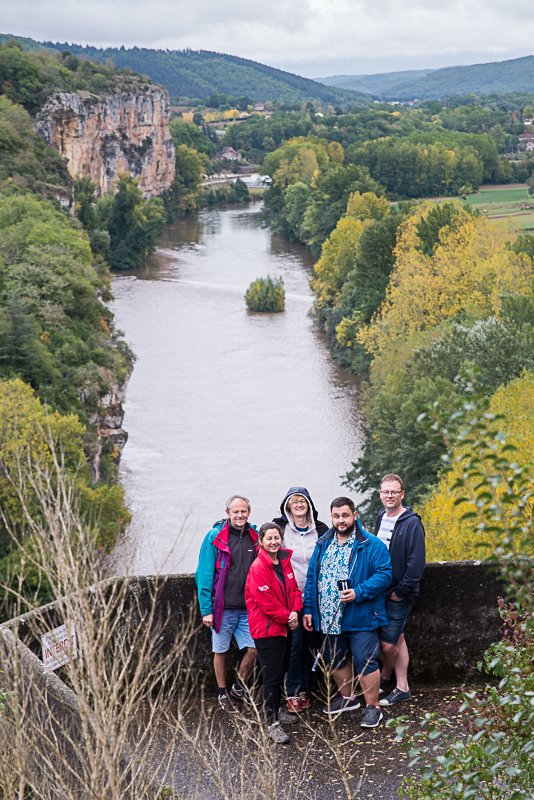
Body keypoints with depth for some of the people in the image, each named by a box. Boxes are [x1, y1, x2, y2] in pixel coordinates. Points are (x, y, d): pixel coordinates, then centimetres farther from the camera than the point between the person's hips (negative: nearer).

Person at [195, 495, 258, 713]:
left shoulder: (255, 538, 6)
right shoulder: (214, 537, -5)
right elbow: (205, 574, -7)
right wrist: (206, 609, -12)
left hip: (248, 608, 3)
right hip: (222, 608, -3)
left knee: (253, 649, -2)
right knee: (220, 651, 7)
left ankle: (239, 688, 21)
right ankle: (223, 695, 23)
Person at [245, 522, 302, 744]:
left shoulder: (284, 562, 7)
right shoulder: (258, 568, -18)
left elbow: (293, 589, 11)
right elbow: (266, 601, -20)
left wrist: (294, 611, -6)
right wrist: (287, 617, -11)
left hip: (283, 626, 8)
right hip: (266, 628, -8)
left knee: (280, 670, 19)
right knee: (271, 676, -5)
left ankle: (276, 709, 35)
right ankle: (273, 723, -1)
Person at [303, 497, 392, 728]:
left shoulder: (371, 545, -8)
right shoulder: (323, 544, 9)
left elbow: (384, 574, -14)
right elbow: (311, 578, 14)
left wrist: (359, 592, -23)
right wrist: (309, 609, 9)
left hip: (360, 618, -6)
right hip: (329, 619, 6)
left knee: (365, 662, -3)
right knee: (335, 660, 18)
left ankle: (372, 707, 10)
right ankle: (347, 698, 37)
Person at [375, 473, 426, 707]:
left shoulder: (412, 523, -13)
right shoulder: (381, 519, 11)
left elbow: (416, 563, -16)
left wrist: (401, 591, -16)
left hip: (398, 594, -6)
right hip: (379, 591, 6)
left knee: (388, 644, -4)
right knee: (397, 639, 12)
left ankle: (386, 677, 21)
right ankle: (400, 686, 20)